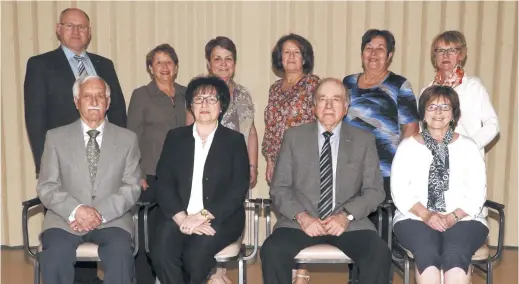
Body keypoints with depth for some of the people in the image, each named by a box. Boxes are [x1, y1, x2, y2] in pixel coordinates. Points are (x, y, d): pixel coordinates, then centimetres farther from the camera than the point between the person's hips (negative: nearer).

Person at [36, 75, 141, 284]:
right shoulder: (56, 137, 9)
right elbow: (47, 187, 3)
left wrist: (101, 213, -14)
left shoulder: (127, 139, 9)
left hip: (112, 219, 0)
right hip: (66, 218, 0)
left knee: (120, 253, -31)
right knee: (55, 255, -30)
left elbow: (132, 187, 3)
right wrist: (75, 210, -16)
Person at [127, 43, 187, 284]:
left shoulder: (186, 95, 12)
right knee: (148, 233, -1)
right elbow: (132, 137, 0)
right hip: (151, 176, -3)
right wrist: (137, 175, -8)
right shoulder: (141, 95, 2)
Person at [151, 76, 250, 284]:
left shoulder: (234, 140, 7)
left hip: (220, 219, -2)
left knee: (195, 254, -30)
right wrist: (182, 218, -13)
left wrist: (203, 216, -16)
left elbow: (238, 189, -4)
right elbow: (163, 184, 4)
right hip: (179, 218, 2)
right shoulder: (175, 137, 13)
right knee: (161, 254, -26)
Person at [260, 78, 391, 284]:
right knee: (272, 251, -28)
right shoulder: (294, 136, 8)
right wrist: (301, 216, -14)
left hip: (350, 222, 1)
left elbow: (375, 190, 5)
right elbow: (279, 188, 4)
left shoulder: (364, 140, 9)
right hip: (300, 221, 0)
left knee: (380, 254, -28)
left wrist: (347, 216, -13)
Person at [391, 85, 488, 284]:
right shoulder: (407, 146, 10)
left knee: (456, 254, -31)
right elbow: (399, 191, 1)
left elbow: (477, 193, 4)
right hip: (415, 218, 0)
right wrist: (426, 215, -14)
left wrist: (453, 217, -13)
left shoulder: (468, 146, 11)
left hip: (463, 219, 1)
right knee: (427, 253, -32)